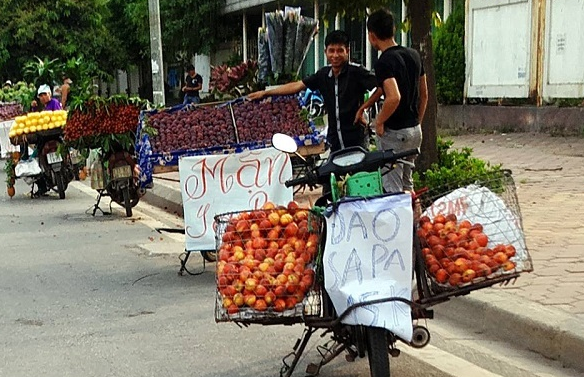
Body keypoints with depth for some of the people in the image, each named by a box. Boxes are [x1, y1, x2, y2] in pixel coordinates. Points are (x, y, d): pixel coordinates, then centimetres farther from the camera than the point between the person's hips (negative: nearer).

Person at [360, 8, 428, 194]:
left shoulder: (384, 62, -18)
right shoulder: (414, 55, 7)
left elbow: (394, 97, -32)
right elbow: (424, 95, 14)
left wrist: (379, 121, -17)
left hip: (394, 133, -8)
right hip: (415, 130, 8)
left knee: (392, 189, -1)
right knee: (407, 183, 21)